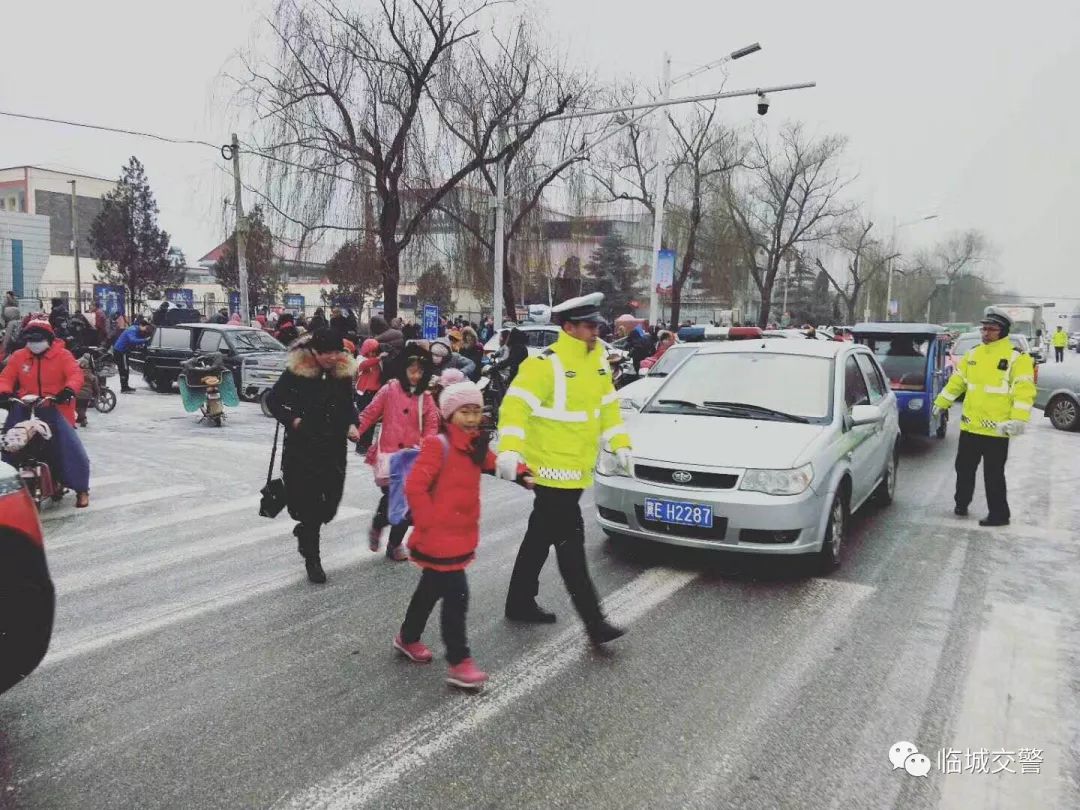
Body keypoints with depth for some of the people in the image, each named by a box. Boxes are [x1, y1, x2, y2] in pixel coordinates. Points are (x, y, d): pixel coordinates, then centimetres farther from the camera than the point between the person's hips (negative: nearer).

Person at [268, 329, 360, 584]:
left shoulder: (343, 372, 3)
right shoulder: (296, 371, -10)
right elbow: (274, 401, 0)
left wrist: (352, 424, -1)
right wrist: (292, 420, -13)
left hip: (334, 448, 4)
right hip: (302, 448, -4)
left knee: (330, 502, 6)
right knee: (308, 501, 0)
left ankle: (304, 530, 39)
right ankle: (312, 559, 15)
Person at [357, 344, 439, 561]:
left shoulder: (426, 398, 5)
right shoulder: (389, 390, -3)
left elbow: (432, 425, 3)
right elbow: (370, 414, -1)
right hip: (388, 454, -3)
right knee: (390, 497, -12)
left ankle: (395, 544, 22)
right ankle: (377, 526, 21)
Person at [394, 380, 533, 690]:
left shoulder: (475, 445, 8)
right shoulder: (438, 444, -18)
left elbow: (495, 463, 22)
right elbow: (414, 487, -21)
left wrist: (521, 474, 5)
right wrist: (430, 522, -20)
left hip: (461, 535, 9)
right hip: (439, 537, -9)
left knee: (432, 588, 22)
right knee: (456, 596, -8)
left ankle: (408, 638, 40)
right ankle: (459, 663, 0)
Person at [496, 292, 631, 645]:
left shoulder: (596, 361, 9)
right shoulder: (545, 364, -17)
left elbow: (608, 405, 19)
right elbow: (516, 405, -23)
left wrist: (620, 444, 13)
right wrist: (509, 448, -34)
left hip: (577, 467, 9)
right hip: (553, 468, -9)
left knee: (541, 536, 18)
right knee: (570, 542, -5)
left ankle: (521, 602, 31)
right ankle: (593, 620, 0)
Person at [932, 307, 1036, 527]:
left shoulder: (1017, 358, -9)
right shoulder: (973, 354, 11)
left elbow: (1024, 391, -17)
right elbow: (956, 381, 19)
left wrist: (1018, 419, -27)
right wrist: (941, 403, 18)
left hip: (997, 429, -6)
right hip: (970, 426, 6)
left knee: (993, 475, 1)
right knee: (964, 468, 17)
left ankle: (999, 514, 14)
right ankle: (961, 503, 34)